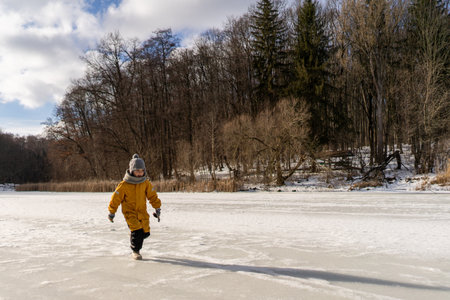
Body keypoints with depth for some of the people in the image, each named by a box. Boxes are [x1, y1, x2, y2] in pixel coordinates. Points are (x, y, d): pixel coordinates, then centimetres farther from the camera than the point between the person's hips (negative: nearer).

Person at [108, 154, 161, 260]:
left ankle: (133, 239, 36)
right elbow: (116, 198, -5)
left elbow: (152, 195, 5)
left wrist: (157, 208, 2)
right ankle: (135, 251, 2)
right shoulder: (124, 184, -13)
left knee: (145, 233, 3)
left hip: (142, 211, 4)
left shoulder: (146, 183, -2)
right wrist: (111, 212, 1)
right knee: (137, 230, -19)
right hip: (130, 211, -4)